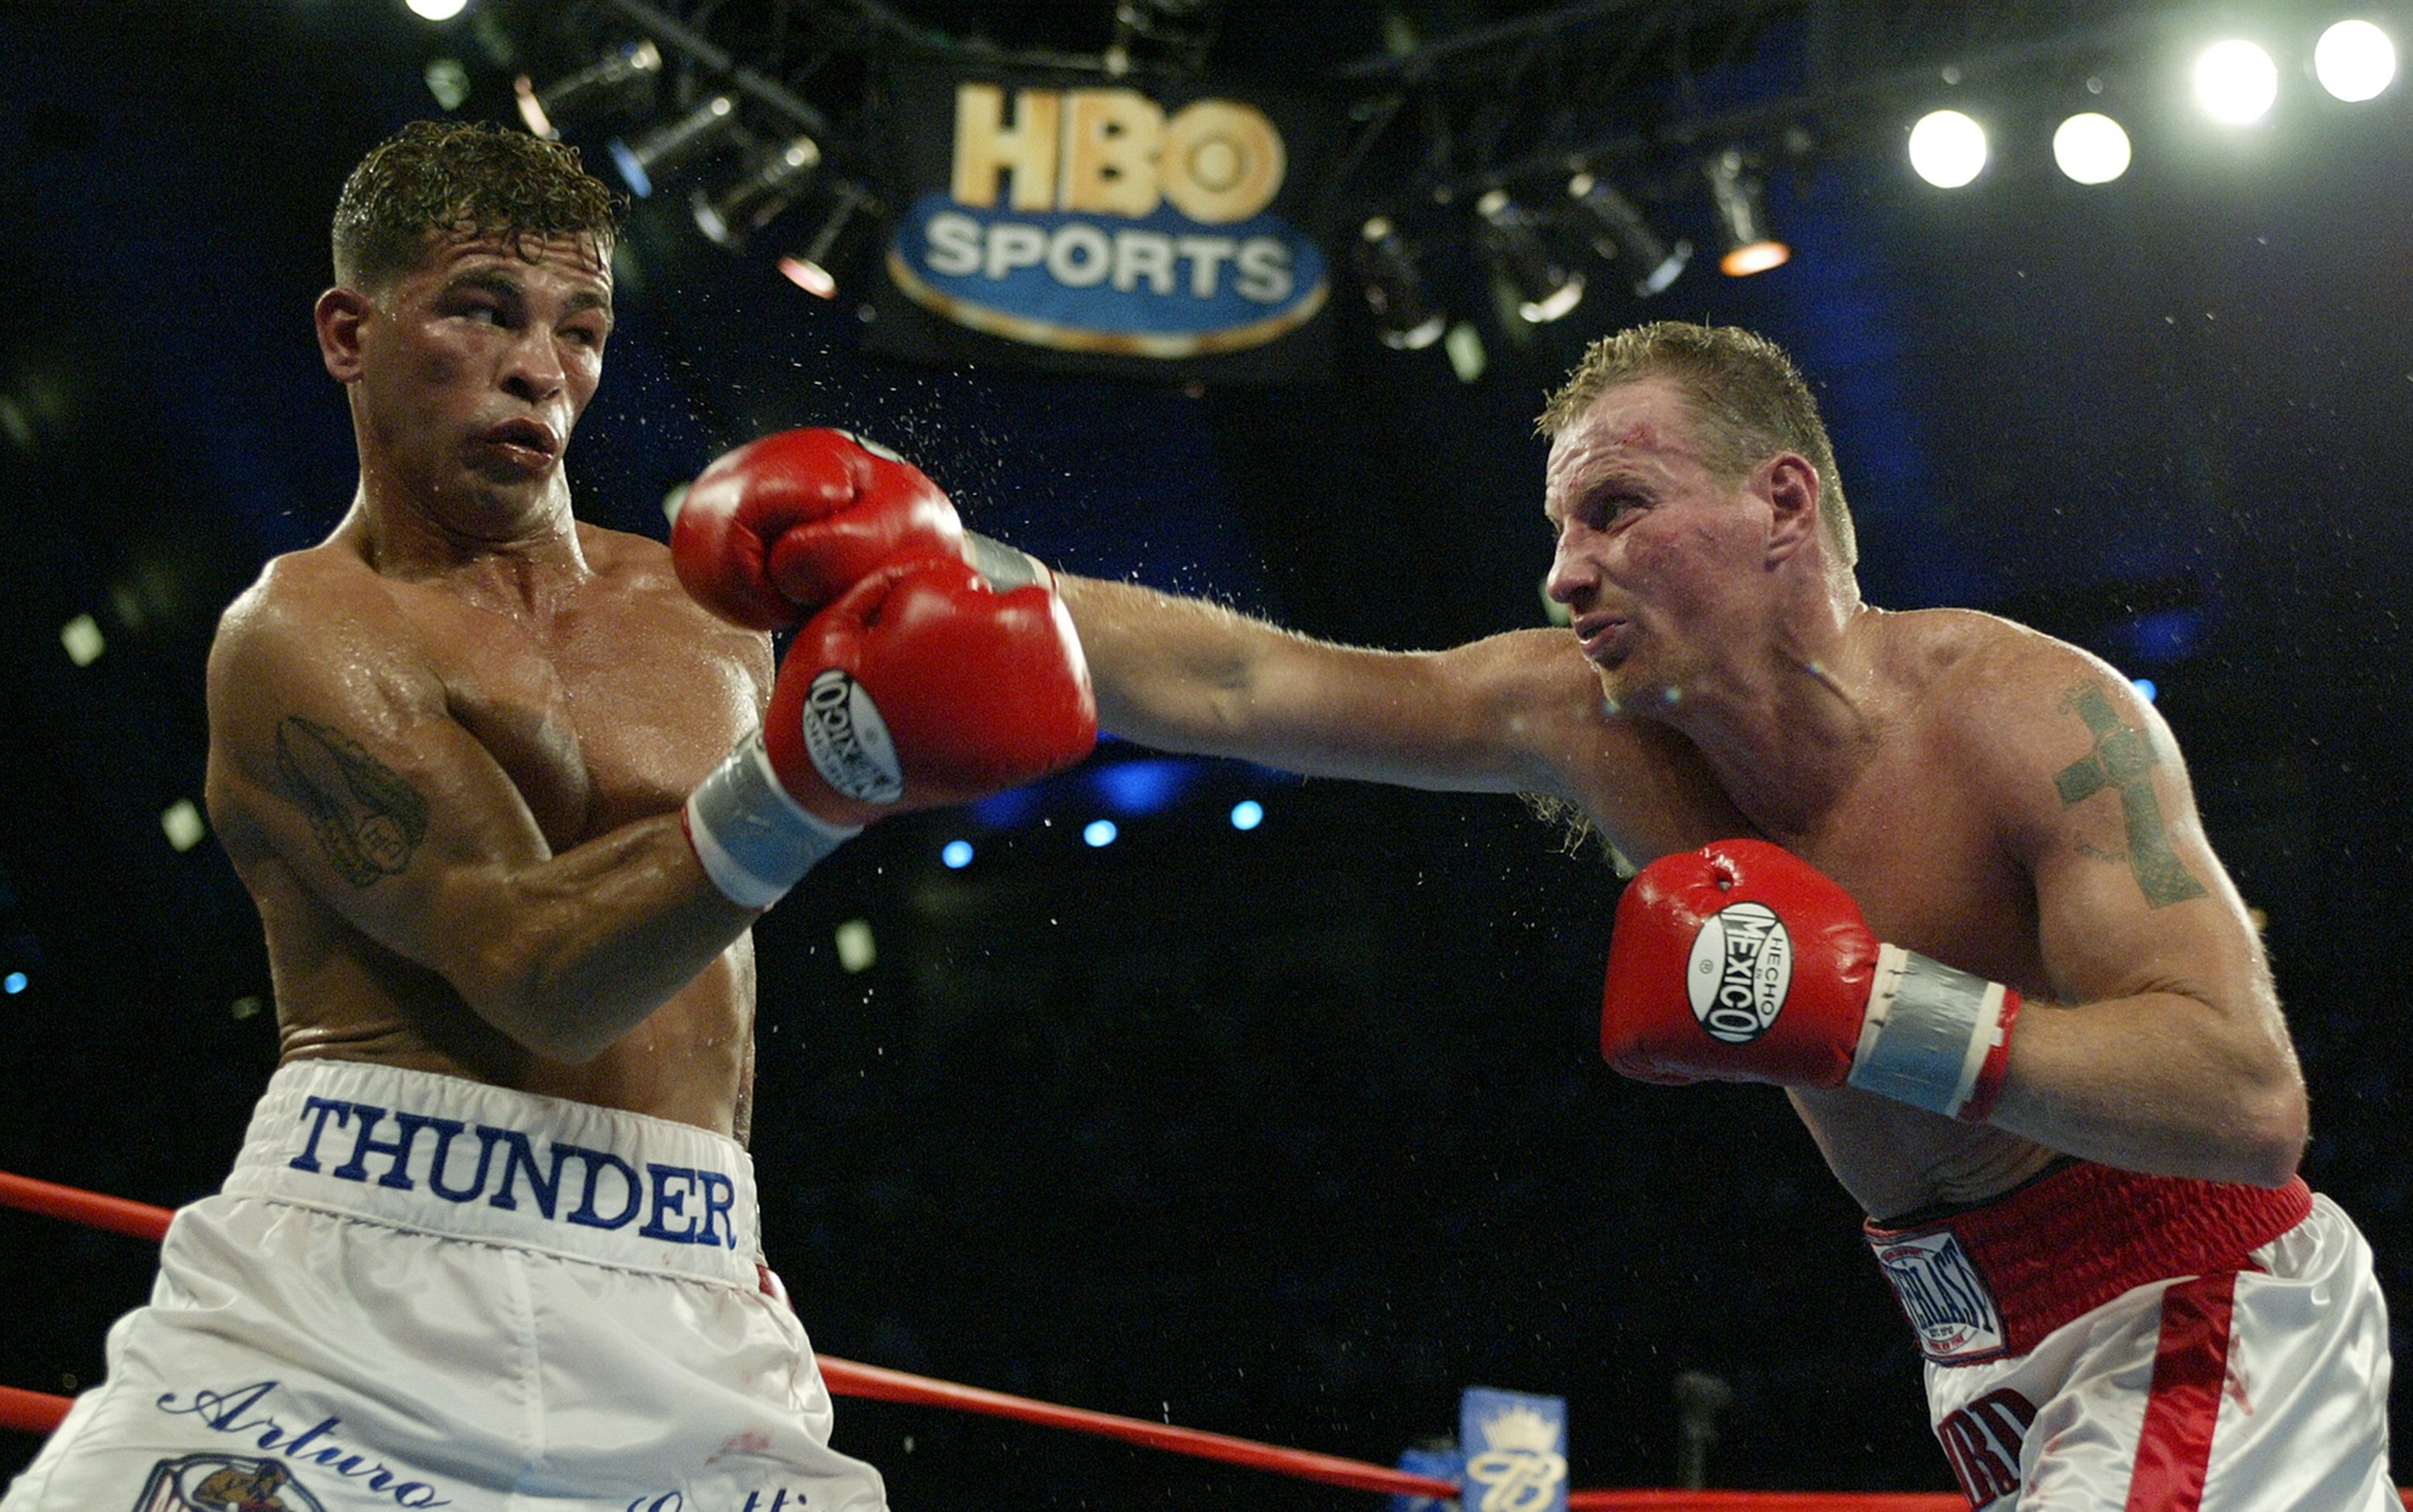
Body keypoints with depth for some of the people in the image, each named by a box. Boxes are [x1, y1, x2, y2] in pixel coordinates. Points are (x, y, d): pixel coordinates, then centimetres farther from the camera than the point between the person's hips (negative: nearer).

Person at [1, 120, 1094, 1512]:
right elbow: (538, 977, -13)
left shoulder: (708, 610, 16)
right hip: (353, 1285, -4)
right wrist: (795, 790, -28)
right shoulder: (300, 634, -1)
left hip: (681, 1325, 4)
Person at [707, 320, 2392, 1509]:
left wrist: (1875, 1013, -35)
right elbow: (1236, 685, -9)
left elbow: (2253, 1102, -30)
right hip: (1995, 1354, 6)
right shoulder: (1591, 719, -5)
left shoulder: (2035, 717, -22)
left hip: (2205, 1325, -6)